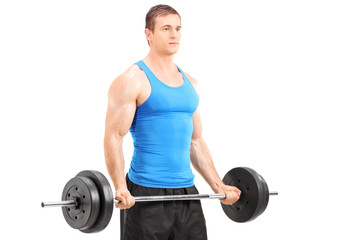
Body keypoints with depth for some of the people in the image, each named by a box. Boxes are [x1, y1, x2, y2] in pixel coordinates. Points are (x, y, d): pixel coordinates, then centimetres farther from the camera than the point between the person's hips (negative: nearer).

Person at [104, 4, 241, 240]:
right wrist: (120, 188, -25)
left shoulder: (190, 84, 14)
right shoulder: (132, 81, -7)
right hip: (146, 194, -6)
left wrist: (218, 185, 13)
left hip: (186, 192, 6)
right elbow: (114, 137, -13)